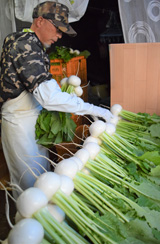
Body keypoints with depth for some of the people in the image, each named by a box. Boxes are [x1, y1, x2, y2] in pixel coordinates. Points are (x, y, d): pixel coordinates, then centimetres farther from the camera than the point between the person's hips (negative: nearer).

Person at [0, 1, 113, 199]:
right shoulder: (26, 45, -22)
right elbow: (48, 96, -33)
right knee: (30, 181, 4)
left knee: (43, 173, 20)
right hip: (20, 123, -10)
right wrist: (93, 110, -29)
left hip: (33, 119, 10)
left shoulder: (23, 41, 10)